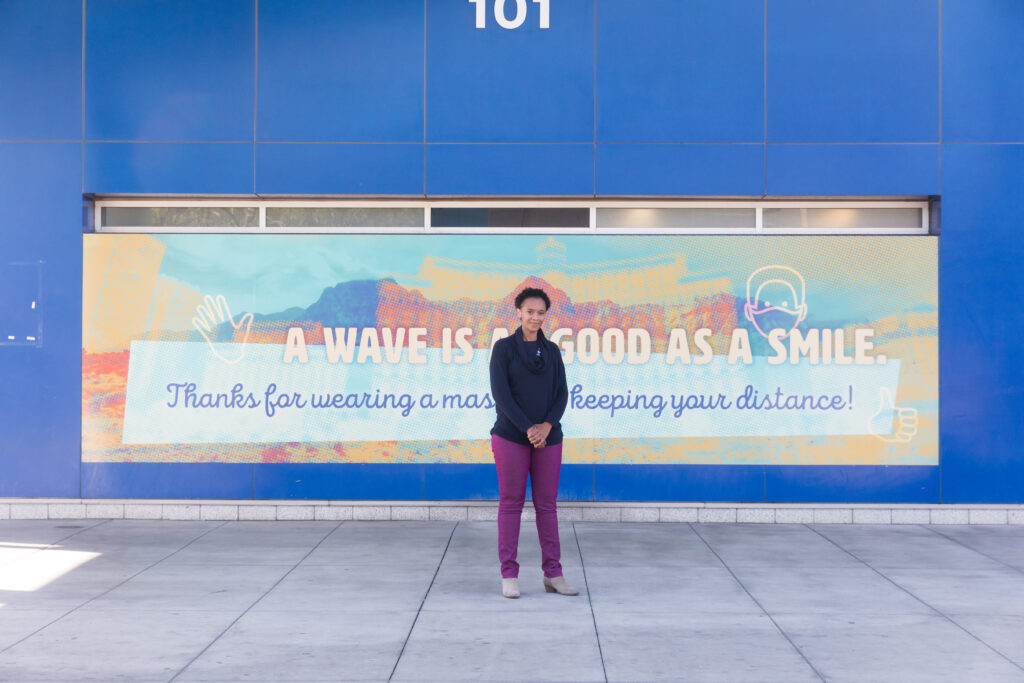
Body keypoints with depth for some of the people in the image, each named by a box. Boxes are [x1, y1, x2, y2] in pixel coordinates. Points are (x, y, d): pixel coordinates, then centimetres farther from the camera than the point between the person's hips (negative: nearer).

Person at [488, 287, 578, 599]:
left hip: (548, 437, 4)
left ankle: (553, 574, 12)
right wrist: (527, 429, -16)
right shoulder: (503, 347, -2)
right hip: (511, 436, -3)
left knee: (547, 504, 6)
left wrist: (546, 426, -12)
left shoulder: (552, 351, 10)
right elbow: (500, 393, -10)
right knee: (511, 503, 1)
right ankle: (509, 575, 7)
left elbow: (561, 394, 4)